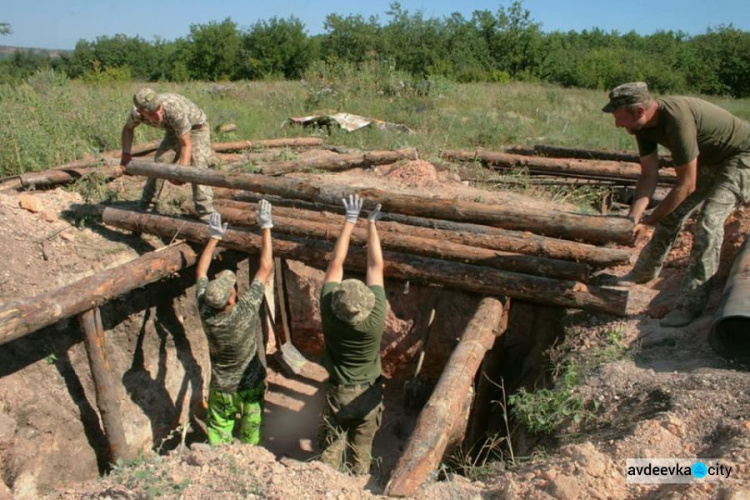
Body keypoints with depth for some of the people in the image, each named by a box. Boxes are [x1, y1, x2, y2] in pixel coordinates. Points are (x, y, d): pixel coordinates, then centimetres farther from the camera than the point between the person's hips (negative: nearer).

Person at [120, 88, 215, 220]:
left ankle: (206, 216, -21)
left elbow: (186, 145, -33)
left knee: (197, 168, -22)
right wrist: (125, 154, -10)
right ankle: (145, 206, 16)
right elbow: (128, 129, 2)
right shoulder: (136, 113, -23)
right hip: (173, 130, 6)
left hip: (196, 127, -5)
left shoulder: (175, 109, -41)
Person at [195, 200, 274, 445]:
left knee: (217, 433, 19)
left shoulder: (205, 312, -22)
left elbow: (200, 272, -5)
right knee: (250, 434, 20)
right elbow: (266, 268, -24)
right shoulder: (246, 310, -31)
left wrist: (214, 237, -1)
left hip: (220, 390, 2)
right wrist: (266, 227, -19)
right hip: (249, 388, -2)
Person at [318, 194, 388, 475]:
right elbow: (376, 267, -18)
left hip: (337, 393, 0)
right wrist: (371, 224, -10)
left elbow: (336, 263, -16)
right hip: (368, 395, 0)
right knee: (362, 451, 20)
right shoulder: (376, 319, -28)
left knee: (331, 449, 19)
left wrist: (350, 222, -10)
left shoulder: (329, 314, -26)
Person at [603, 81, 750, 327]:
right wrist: (633, 217, -22)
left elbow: (686, 185, -33)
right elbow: (649, 174, -10)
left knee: (709, 220, -20)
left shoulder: (677, 118, -38)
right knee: (673, 212, 9)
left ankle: (692, 303, -15)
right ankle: (644, 272, 26)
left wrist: (647, 221, -27)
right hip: (710, 159, 9)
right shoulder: (643, 123, -12)